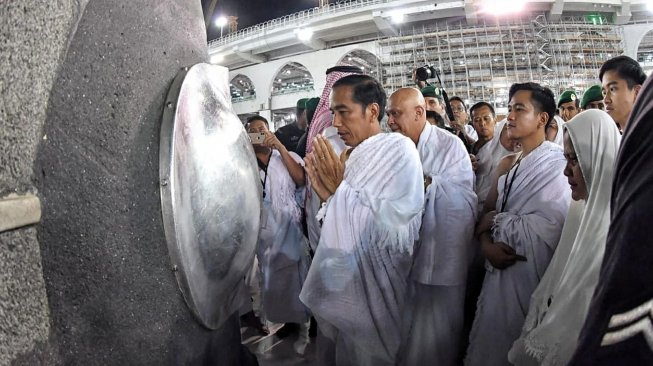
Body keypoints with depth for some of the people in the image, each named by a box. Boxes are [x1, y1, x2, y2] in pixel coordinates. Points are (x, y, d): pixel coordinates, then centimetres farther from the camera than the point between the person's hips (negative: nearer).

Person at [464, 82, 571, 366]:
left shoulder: (557, 163, -13)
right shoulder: (507, 164, 11)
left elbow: (543, 230, -22)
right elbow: (487, 212, 8)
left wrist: (496, 220, -8)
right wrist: (486, 244, -13)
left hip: (534, 277, -6)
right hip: (501, 271, 6)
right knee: (493, 343, 15)